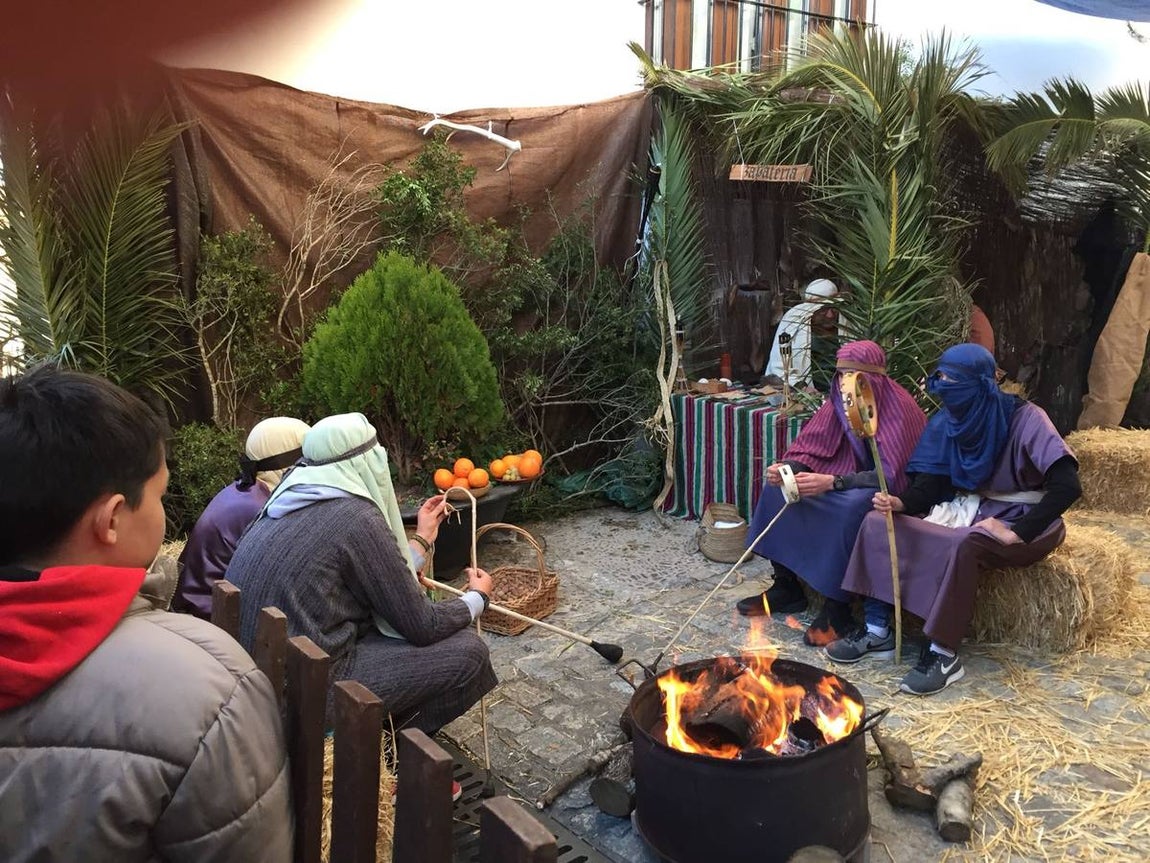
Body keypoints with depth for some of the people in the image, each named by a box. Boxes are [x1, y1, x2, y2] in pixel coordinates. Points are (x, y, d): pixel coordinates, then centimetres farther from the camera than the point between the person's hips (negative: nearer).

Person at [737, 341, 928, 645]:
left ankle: (837, 606, -25)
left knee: (851, 507, -39)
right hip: (847, 478, 7)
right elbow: (810, 449, -1)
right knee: (777, 487, -8)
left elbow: (889, 475, -29)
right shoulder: (840, 400, -2)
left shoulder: (898, 407, -22)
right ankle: (786, 587, -1)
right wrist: (786, 469, -23)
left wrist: (832, 482, -39)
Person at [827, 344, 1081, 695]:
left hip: (1019, 519, -7)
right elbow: (930, 485, -1)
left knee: (961, 544, -39)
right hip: (966, 509, 7)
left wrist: (1018, 534, -33)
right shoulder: (947, 421, -1)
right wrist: (899, 503, -22)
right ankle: (877, 632, -9)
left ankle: (945, 654, -26)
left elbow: (1068, 485, -28)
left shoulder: (1024, 418, -19)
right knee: (879, 523, -11)